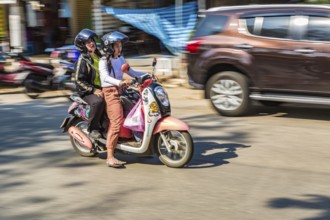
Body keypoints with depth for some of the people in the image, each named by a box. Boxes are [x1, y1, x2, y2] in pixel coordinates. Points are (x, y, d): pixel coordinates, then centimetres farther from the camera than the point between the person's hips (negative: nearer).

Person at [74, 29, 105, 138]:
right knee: (98, 101, -37)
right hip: (87, 92, -7)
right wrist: (93, 90, -22)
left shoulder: (99, 56, 15)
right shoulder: (82, 60, -8)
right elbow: (79, 80, -14)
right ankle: (93, 129, -22)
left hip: (100, 89, 7)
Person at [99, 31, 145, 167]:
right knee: (116, 121, -19)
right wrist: (120, 82, -41)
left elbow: (131, 72, 19)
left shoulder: (120, 59, 16)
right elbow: (105, 77, -24)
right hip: (110, 92, -8)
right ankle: (110, 157, -19)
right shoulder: (104, 61, -7)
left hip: (121, 90, 8)